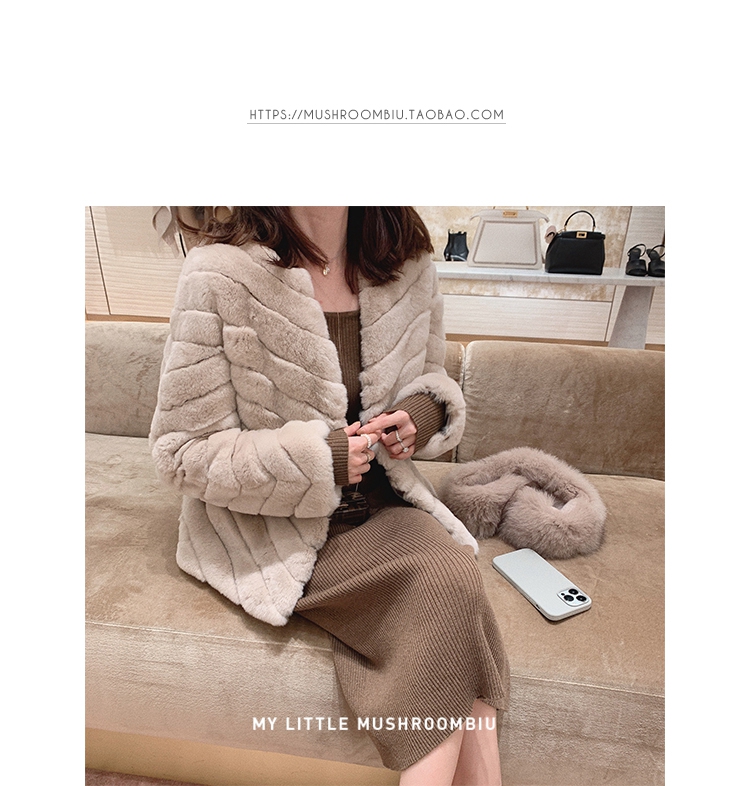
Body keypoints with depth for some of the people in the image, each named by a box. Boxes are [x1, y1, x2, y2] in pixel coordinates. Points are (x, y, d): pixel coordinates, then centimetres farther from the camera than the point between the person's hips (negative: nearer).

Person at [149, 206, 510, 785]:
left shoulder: (410, 267, 0)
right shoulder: (221, 271, -14)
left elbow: (435, 385, 15)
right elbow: (180, 453, -11)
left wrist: (420, 413, -10)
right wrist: (321, 458, -20)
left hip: (382, 503, 5)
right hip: (272, 528, -4)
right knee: (449, 586, -23)